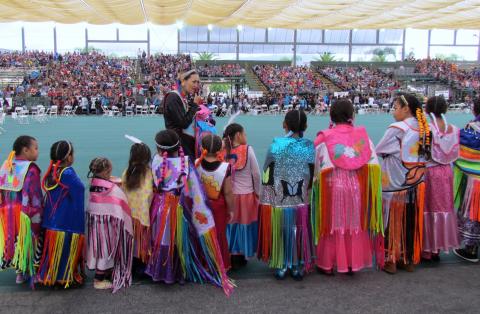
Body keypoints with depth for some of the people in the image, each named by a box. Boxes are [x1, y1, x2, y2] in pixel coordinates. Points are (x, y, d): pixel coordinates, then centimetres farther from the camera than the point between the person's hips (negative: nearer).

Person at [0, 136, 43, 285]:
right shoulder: (31, 169, -18)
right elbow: (35, 199, -19)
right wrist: (37, 221, -14)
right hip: (26, 216, -7)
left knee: (15, 242, 19)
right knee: (30, 242, 8)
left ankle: (20, 272, 30)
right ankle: (32, 273, 18)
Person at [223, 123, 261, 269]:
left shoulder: (225, 152, -7)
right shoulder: (248, 149, -13)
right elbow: (256, 174, -10)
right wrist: (258, 192, 2)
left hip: (230, 195, 2)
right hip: (247, 195, -2)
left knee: (232, 226, 13)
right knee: (245, 225, 12)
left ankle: (233, 258, 21)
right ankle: (242, 257, 23)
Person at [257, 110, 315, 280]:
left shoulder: (275, 147, -11)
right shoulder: (310, 148, -7)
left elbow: (267, 177, -5)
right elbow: (313, 178, -3)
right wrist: (305, 192, 11)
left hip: (278, 202, -1)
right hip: (302, 202, 1)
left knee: (280, 232, 13)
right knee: (299, 233, 14)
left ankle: (280, 266, 22)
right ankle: (298, 266, 24)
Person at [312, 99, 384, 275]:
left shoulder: (325, 138, -10)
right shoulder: (362, 135, -3)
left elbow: (319, 168, -11)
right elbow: (373, 165, -2)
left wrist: (316, 181, 5)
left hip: (332, 188, -2)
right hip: (357, 188, 2)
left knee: (332, 224, 9)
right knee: (355, 224, 14)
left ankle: (327, 264, 19)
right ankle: (353, 263, 25)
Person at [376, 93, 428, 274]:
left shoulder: (397, 129, -17)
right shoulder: (423, 129, 3)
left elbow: (378, 151, -10)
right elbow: (424, 154, 14)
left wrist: (389, 153, 9)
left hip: (395, 184, -6)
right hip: (415, 183, 6)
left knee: (393, 221, 6)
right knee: (411, 221, 14)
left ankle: (391, 260, 15)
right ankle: (410, 259, 25)